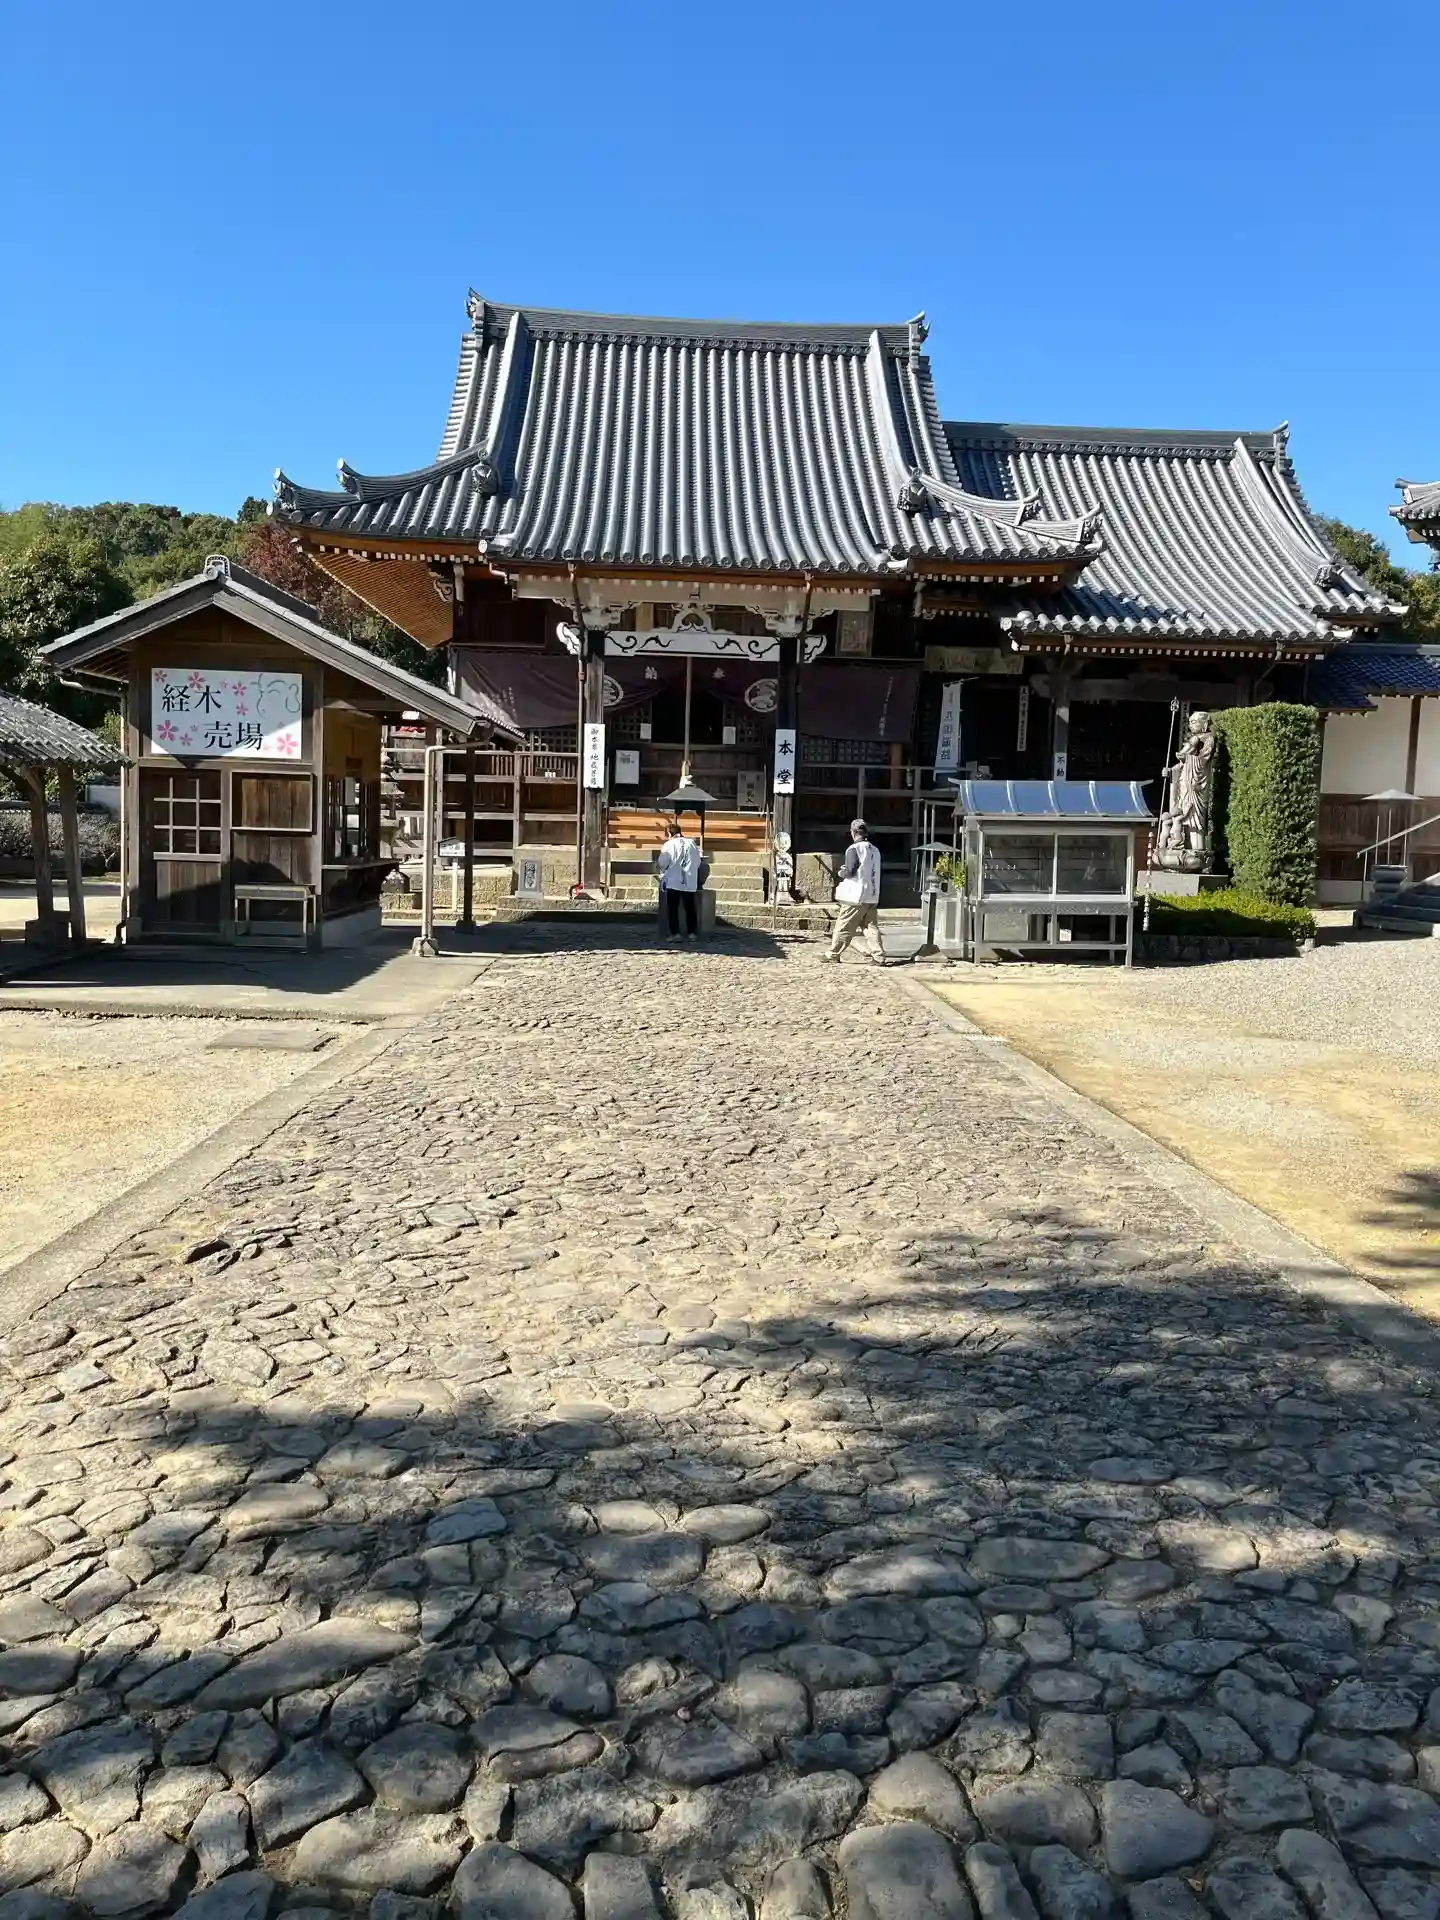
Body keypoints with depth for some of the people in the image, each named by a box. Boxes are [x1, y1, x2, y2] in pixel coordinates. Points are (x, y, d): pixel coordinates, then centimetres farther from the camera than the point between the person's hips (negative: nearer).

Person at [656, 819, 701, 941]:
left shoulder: (669, 844, -5)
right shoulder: (692, 843, 4)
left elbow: (662, 864, -7)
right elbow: (698, 863, 6)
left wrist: (657, 868, 14)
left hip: (673, 882, -3)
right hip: (690, 882, 3)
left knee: (673, 908, 3)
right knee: (690, 908, 8)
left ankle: (675, 933, -2)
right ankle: (691, 932, 7)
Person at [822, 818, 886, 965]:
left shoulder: (853, 849, -11)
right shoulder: (875, 850, 10)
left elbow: (850, 871, -16)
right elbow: (874, 872, 14)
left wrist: (842, 875, 5)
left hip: (855, 896, -6)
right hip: (872, 897, 6)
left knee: (843, 927, 2)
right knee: (871, 927, 8)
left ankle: (833, 955, 10)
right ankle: (879, 957, 1)